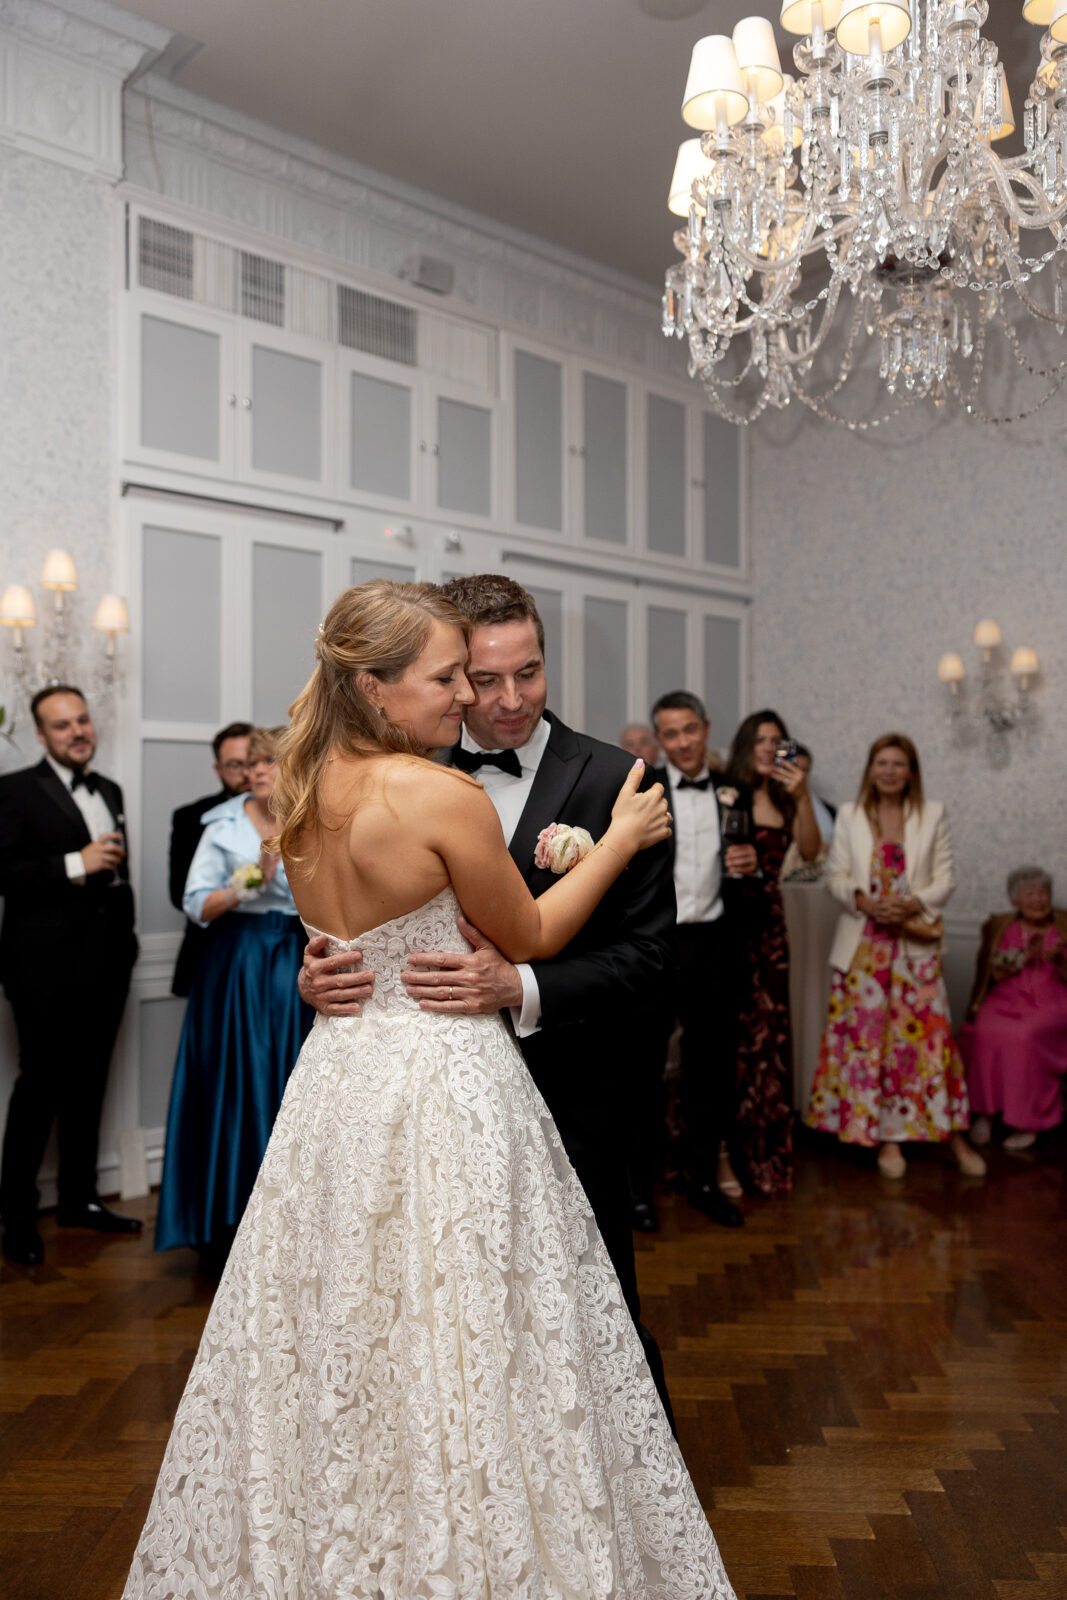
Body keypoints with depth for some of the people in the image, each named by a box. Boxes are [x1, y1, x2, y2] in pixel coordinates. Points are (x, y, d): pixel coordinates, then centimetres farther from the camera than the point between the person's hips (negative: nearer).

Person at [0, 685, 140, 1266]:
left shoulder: (110, 792, 15)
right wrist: (75, 865, -22)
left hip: (105, 966, 7)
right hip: (48, 971, -6)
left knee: (89, 1087, 15)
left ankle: (79, 1197, 28)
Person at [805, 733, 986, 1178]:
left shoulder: (933, 814, 6)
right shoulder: (849, 816, 7)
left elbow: (945, 879, 3)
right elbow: (835, 876, 4)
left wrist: (913, 904, -14)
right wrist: (864, 902, -14)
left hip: (916, 942, 0)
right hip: (863, 942, 1)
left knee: (929, 1033, -3)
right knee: (867, 1036, 1)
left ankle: (951, 1136, 10)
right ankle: (886, 1139, 13)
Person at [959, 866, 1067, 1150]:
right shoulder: (999, 926, 12)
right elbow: (991, 974, 5)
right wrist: (1025, 957, -11)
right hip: (1004, 1002, 2)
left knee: (1025, 1036, -34)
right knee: (985, 1033, -32)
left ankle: (1026, 1122, -21)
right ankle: (984, 1111, -17)